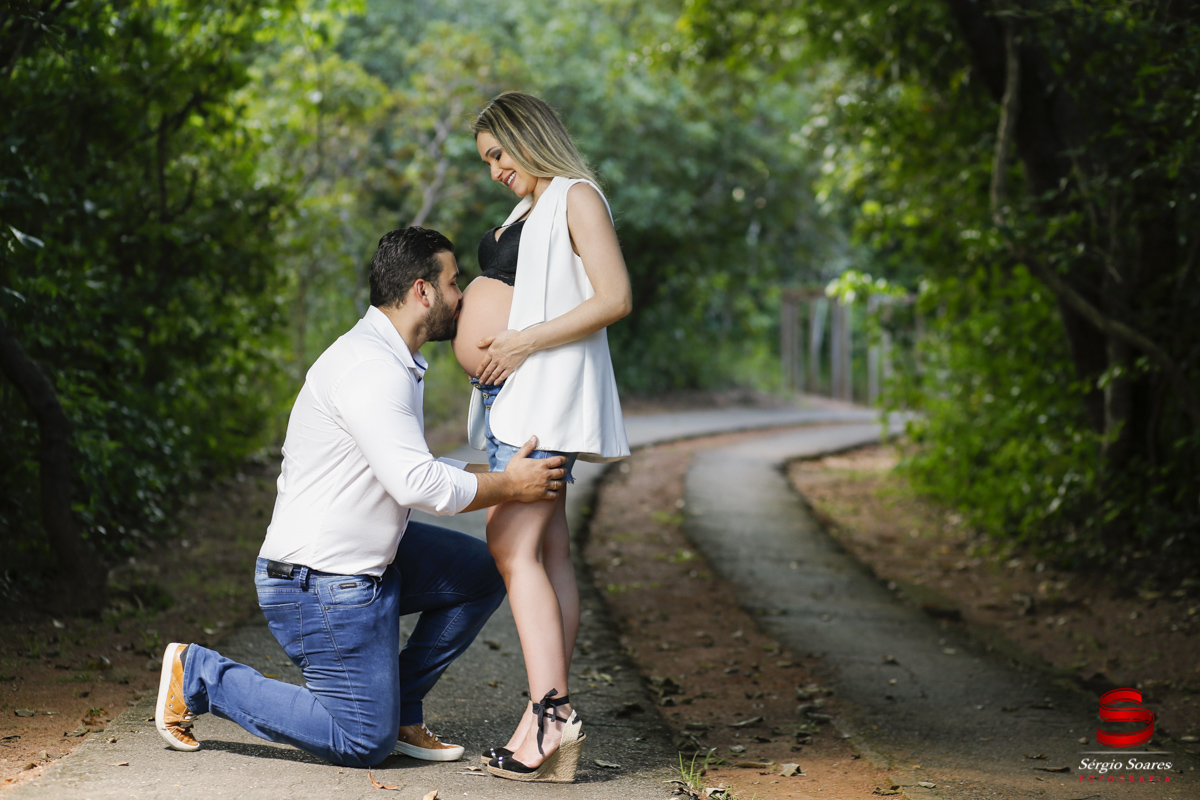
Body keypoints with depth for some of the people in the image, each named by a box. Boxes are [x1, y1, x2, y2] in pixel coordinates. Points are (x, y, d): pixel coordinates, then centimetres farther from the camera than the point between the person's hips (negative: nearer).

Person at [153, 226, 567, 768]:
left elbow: (412, 471, 19)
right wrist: (509, 487, -17)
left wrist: (495, 474, 8)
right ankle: (200, 674, 4)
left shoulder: (395, 364, 13)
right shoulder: (370, 368, -22)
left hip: (367, 561, 10)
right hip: (321, 585, -10)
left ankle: (399, 708, 16)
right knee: (364, 743, -5)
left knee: (483, 573, 12)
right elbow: (416, 485, -29)